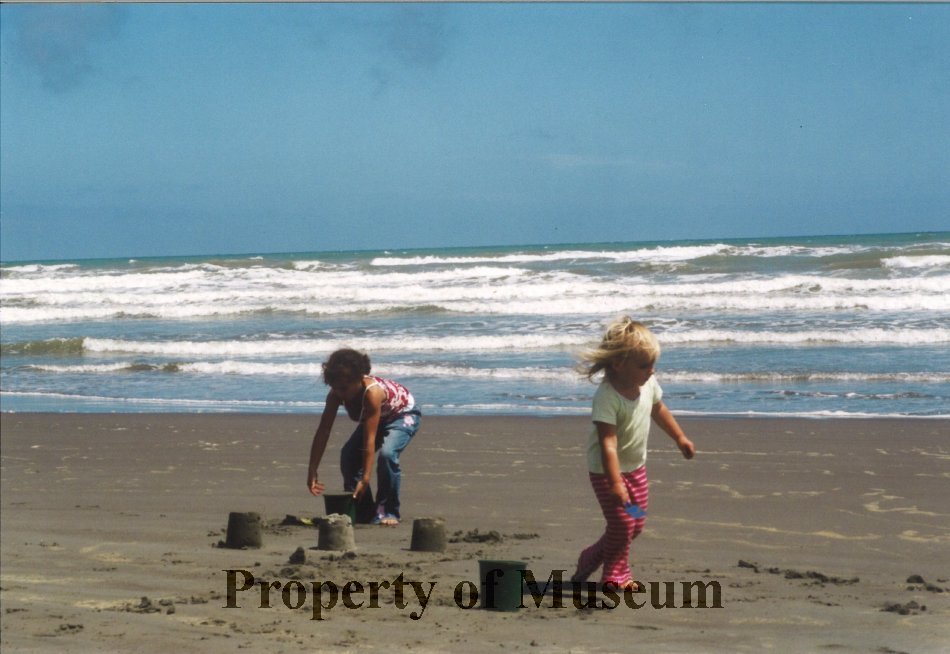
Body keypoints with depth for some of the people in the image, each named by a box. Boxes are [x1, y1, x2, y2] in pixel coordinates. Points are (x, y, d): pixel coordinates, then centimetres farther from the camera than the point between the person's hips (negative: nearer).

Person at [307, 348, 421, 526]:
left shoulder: (372, 393, -42)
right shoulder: (336, 395, -24)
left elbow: (369, 439, -44)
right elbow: (322, 432, -21)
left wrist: (365, 479, -46)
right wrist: (312, 471, -26)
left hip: (403, 414, -6)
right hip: (379, 417, 7)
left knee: (387, 454, -32)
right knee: (348, 454, -15)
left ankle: (388, 512, -18)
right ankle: (361, 510, -2)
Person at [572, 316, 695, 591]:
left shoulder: (648, 383, -8)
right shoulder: (607, 397, -31)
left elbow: (658, 409, 15)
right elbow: (608, 442, -36)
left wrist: (680, 438, 25)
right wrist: (615, 482, -42)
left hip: (636, 465, 8)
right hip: (607, 468, -8)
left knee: (636, 523, 12)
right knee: (622, 522, -9)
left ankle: (591, 559, 30)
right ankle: (616, 575, 15)